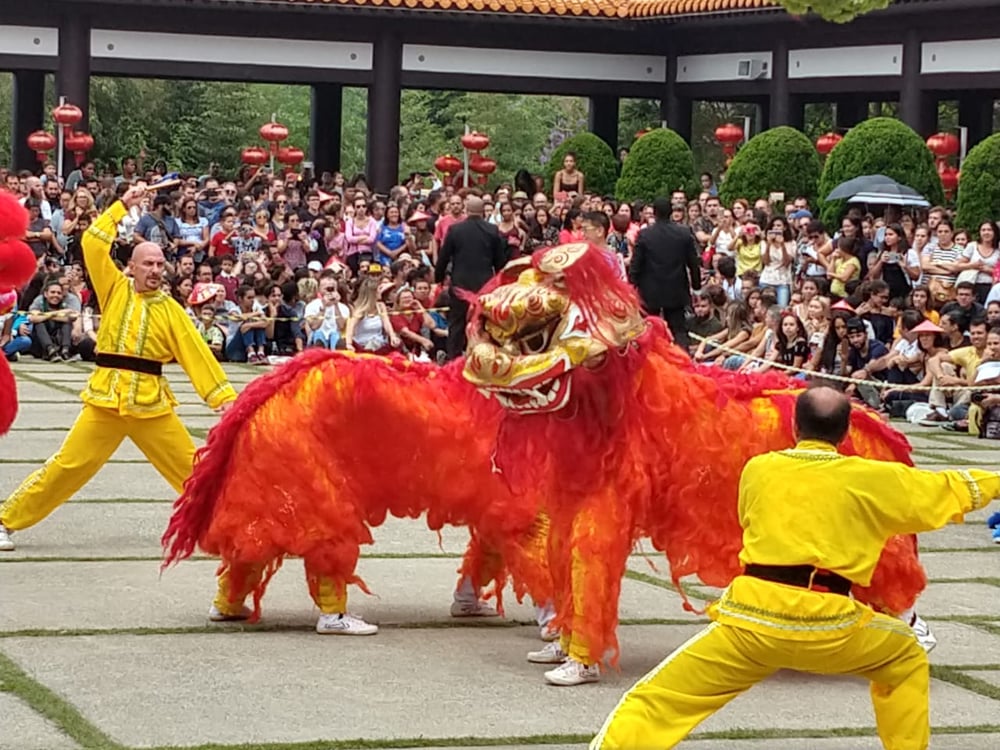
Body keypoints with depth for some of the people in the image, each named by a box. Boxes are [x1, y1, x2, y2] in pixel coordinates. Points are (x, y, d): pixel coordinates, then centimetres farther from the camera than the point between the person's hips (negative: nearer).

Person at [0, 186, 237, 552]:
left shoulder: (170, 310, 5)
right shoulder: (115, 290, 4)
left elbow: (196, 353, 3)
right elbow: (93, 244, -3)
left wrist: (224, 396, -3)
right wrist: (122, 205, -1)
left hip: (151, 403, 1)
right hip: (106, 399, -1)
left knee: (190, 466, 4)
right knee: (67, 466, -4)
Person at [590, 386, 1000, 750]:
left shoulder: (757, 469, 13)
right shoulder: (870, 478, 9)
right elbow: (950, 489, 22)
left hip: (751, 618, 1)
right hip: (826, 623, 0)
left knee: (655, 704, 1)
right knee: (906, 660, 27)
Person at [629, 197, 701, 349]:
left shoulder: (644, 235, -10)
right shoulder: (684, 233, -4)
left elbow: (635, 264, -7)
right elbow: (693, 263, 1)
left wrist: (633, 285, 4)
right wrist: (696, 284, 13)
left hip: (650, 292, -2)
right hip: (676, 291, 2)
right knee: (679, 330, 6)